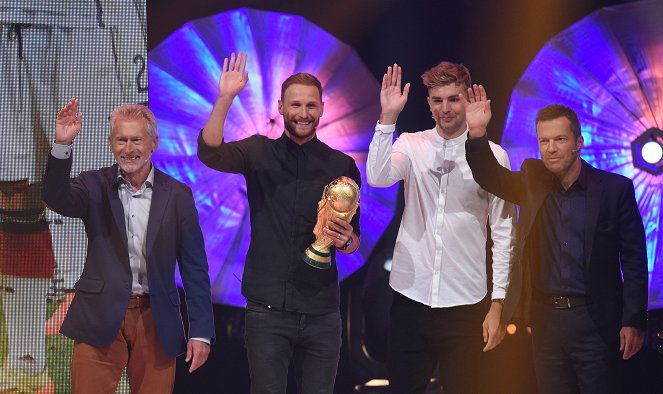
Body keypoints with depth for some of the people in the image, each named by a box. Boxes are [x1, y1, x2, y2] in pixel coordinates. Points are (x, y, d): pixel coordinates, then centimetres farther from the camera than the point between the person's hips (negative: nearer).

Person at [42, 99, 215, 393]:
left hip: (155, 323, 1)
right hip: (100, 321, -1)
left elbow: (195, 269, 5)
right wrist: (62, 145, -31)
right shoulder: (95, 186, 4)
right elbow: (57, 199, -17)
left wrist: (201, 332, 0)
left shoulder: (177, 195, 5)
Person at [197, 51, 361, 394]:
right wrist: (224, 99, -26)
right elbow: (210, 153, -15)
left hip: (321, 312, 2)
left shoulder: (342, 166, 6)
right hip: (267, 309, -1)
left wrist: (346, 240, -14)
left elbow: (354, 243, 10)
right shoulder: (259, 153, 4)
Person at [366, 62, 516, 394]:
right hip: (411, 298, 1)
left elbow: (503, 235, 0)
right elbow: (377, 177, -17)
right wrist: (387, 118, -22)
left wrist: (497, 304, -2)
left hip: (465, 304, -1)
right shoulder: (411, 146, 3)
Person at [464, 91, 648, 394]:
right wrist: (477, 134, -23)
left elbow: (634, 260, -4)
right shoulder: (532, 182, 6)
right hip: (545, 319, 4)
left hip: (593, 320, -3)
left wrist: (633, 322, -9)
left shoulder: (615, 189, -5)